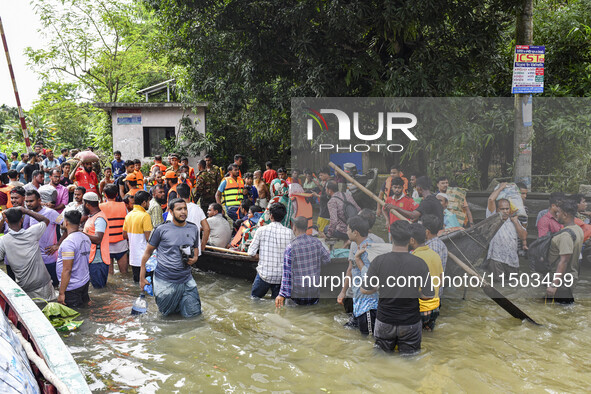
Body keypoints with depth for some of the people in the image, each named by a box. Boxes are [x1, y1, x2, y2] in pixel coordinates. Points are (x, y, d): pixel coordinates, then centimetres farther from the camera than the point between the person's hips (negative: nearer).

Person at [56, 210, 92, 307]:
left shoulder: (68, 242, -21)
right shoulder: (86, 238, 5)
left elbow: (67, 270, -23)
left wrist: (61, 293, -19)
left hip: (72, 286, -8)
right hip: (85, 282, 8)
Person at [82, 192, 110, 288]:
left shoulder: (99, 219, -17)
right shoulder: (91, 217, 17)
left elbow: (98, 239, -26)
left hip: (98, 259, -10)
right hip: (90, 257, 10)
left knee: (99, 287, -5)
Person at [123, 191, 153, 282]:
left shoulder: (129, 215, 6)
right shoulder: (145, 216, -17)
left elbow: (125, 235, 14)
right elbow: (148, 238, -20)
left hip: (133, 256, 7)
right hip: (143, 257, -7)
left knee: (136, 279, 16)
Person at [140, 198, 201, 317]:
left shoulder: (193, 229, 5)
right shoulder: (161, 230, -6)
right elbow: (148, 252, 0)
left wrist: (194, 259, -4)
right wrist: (142, 278, 0)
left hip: (186, 280, 3)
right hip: (164, 281, -3)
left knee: (193, 313, 2)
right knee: (167, 313, 8)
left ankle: (179, 302, 32)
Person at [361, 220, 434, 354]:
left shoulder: (379, 261, -13)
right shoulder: (419, 263, -14)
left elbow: (365, 290, -6)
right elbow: (429, 295, -8)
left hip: (385, 321, 1)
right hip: (410, 322, -1)